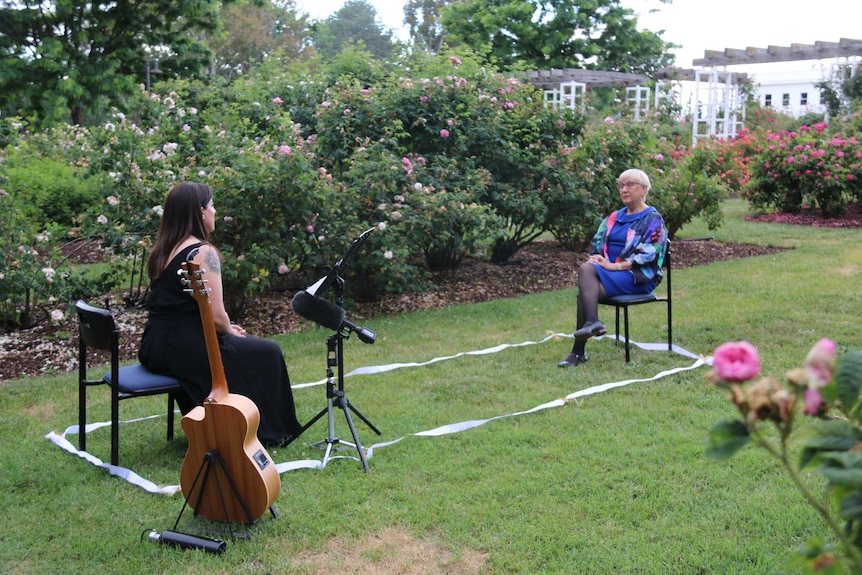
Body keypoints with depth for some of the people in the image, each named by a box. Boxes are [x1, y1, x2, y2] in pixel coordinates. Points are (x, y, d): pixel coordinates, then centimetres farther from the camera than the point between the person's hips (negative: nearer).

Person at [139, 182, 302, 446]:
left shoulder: (161, 251, 10)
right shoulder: (203, 253, -16)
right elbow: (216, 316, -20)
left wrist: (227, 329, 17)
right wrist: (230, 332, 3)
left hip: (154, 348, 9)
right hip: (185, 350, -9)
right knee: (267, 354, 11)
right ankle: (267, 433, 23)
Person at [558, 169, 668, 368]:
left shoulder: (653, 219, 0)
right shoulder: (615, 217, 20)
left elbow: (647, 255, -11)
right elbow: (597, 243, 18)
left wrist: (615, 265, -19)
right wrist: (596, 257, -6)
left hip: (638, 277, -6)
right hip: (610, 272, 6)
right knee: (586, 268, -28)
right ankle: (592, 323, -33)